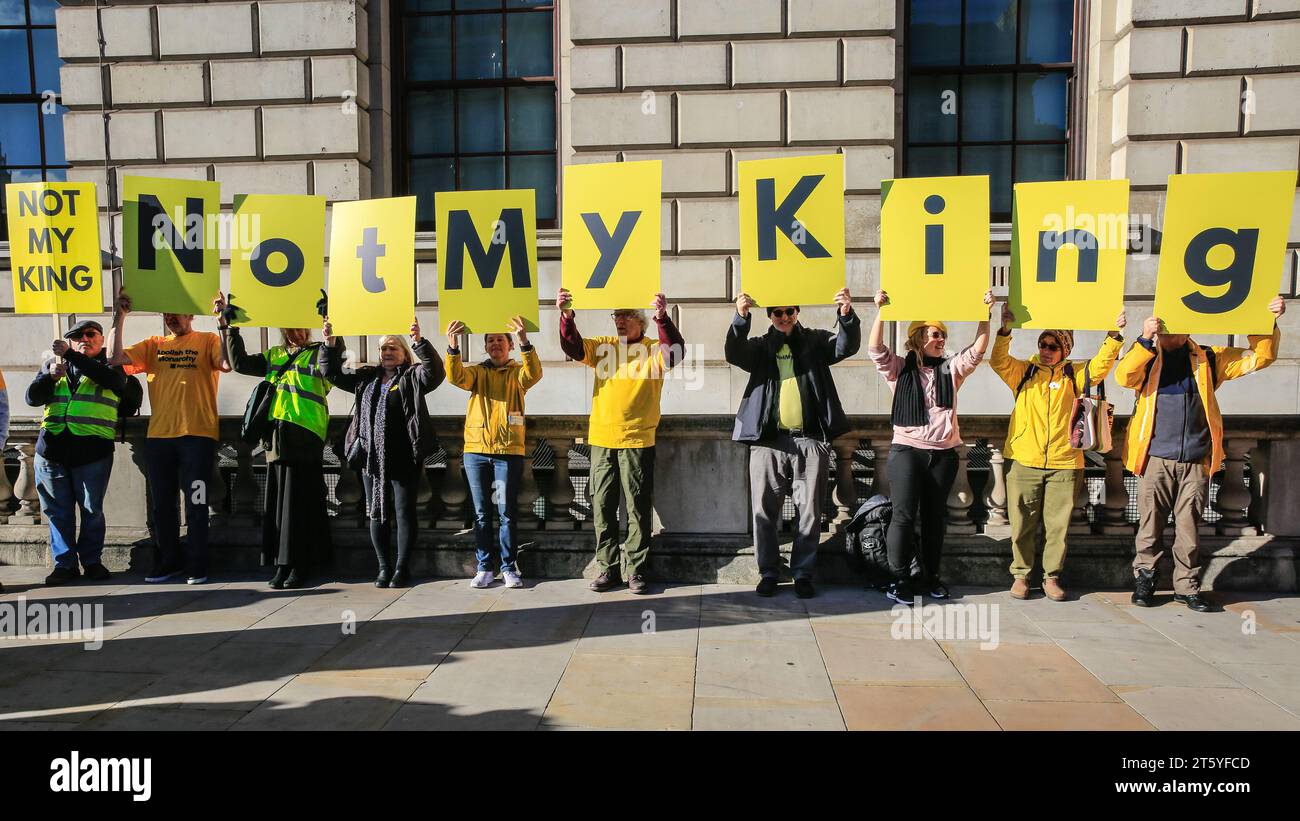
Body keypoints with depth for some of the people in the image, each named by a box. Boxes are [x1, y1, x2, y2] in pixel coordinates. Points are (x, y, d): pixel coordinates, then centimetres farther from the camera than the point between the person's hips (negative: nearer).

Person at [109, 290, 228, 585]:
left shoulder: (207, 340, 3)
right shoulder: (153, 345, 15)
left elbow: (226, 364, -17)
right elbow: (115, 358, 3)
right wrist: (119, 317, 0)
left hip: (197, 435, -5)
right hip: (158, 436, 5)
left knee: (196, 504, 0)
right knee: (161, 505, 10)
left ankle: (196, 566, 9)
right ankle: (168, 562, 23)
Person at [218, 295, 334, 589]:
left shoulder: (318, 353, 2)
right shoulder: (275, 356, 20)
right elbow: (240, 362, 20)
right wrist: (228, 327, 16)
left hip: (304, 437, -6)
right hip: (277, 437, 6)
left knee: (300, 504, -3)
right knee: (278, 502, 8)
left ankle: (301, 565, 5)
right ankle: (283, 564, 15)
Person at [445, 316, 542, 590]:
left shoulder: (517, 372, 6)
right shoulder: (477, 372, 11)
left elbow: (534, 374, -17)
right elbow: (455, 376, -10)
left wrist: (524, 343, -33)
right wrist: (453, 346, -27)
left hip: (509, 451, -2)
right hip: (476, 451, 2)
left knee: (506, 513, 1)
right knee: (481, 514, 6)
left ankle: (509, 568, 10)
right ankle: (484, 568, 14)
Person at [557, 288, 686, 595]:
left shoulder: (653, 350, 2)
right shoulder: (603, 346, 11)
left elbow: (675, 352, -18)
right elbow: (573, 347, -3)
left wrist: (662, 317, -33)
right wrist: (566, 315, -20)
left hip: (637, 441, -3)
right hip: (601, 440, 3)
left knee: (638, 507, 3)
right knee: (602, 506, 7)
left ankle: (636, 569, 13)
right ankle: (608, 567, 18)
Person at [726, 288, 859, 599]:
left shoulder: (815, 341, 13)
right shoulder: (760, 346, 13)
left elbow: (847, 345, -4)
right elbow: (733, 353, -6)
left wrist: (847, 315, -24)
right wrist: (740, 318, -25)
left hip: (810, 441, 0)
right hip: (768, 441, 0)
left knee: (810, 512, 4)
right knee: (765, 511, 3)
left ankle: (803, 573, 17)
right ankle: (768, 573, 16)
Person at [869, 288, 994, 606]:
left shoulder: (951, 369, 12)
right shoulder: (900, 369, 2)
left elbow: (977, 350, 1)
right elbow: (875, 349, -12)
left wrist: (985, 313, -8)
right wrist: (881, 311, -21)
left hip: (943, 453, 4)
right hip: (906, 450, -4)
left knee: (935, 517, 10)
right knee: (904, 515, -8)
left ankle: (929, 576, 21)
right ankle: (899, 579, 0)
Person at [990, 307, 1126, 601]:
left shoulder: (1073, 374, 9)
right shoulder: (1023, 371, 7)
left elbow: (1101, 366, -4)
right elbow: (998, 361, -8)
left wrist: (1114, 335, -16)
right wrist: (1005, 330, -22)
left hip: (1064, 465, 1)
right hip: (1025, 463, -1)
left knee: (1057, 525, 7)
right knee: (1023, 524, 5)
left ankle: (1051, 577, 19)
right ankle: (1020, 575, 17)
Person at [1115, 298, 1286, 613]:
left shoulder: (1208, 358, 14)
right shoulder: (1147, 358, 5)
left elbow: (1259, 357, 13)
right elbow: (1124, 377, -15)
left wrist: (1269, 322, -1)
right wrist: (1145, 340, -25)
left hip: (1196, 461, 2)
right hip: (1156, 459, -2)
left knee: (1189, 527, 7)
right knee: (1151, 525, 3)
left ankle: (1187, 586, 17)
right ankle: (1144, 579, 16)